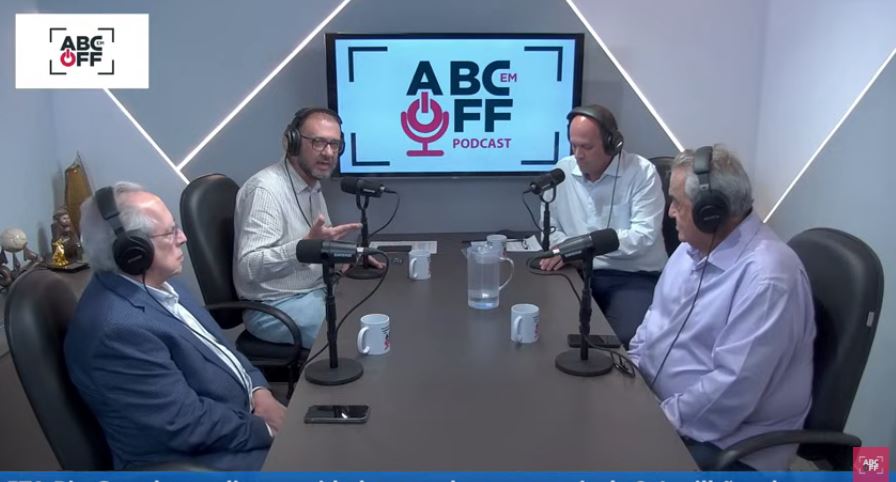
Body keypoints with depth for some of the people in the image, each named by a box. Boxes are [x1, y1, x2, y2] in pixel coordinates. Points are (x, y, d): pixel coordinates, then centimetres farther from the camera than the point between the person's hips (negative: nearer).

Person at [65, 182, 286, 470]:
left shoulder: (153, 282, 2)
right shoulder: (118, 328, -27)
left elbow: (216, 343, 11)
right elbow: (187, 424, -25)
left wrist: (258, 389, -4)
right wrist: (265, 429, -15)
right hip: (195, 459, -8)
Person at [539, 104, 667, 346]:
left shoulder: (642, 173, -8)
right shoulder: (562, 171, 5)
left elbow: (643, 235, -16)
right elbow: (550, 227, 11)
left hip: (634, 277, -3)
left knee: (626, 336, -29)